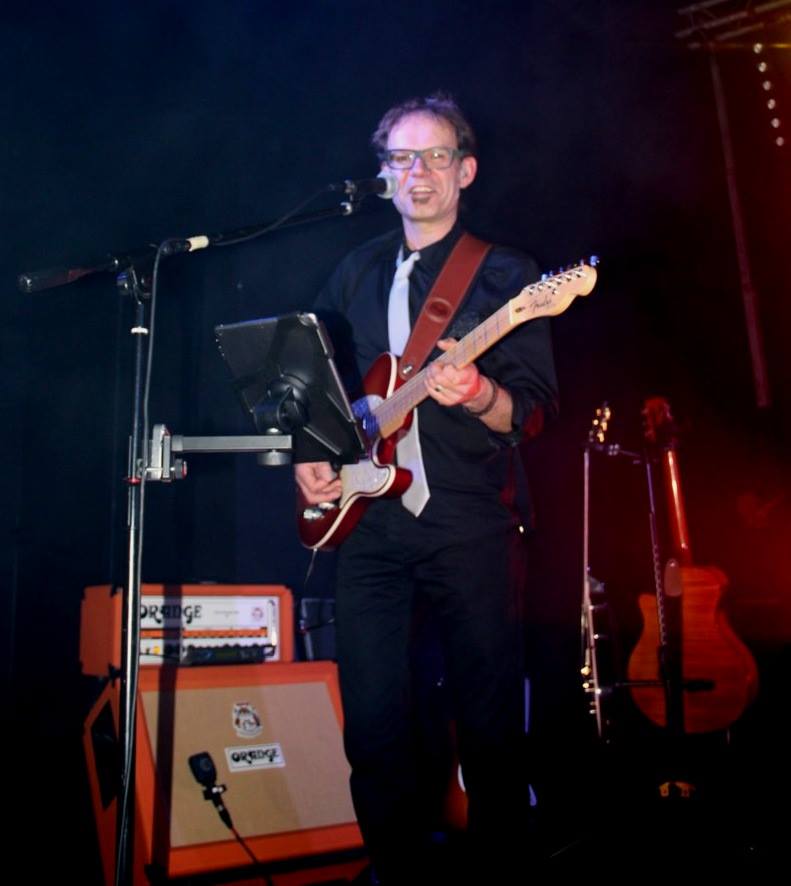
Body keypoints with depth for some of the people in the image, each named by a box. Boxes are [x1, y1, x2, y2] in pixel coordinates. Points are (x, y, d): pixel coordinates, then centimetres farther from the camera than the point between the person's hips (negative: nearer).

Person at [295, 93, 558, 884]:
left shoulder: (505, 274, 4)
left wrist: (479, 396, -24)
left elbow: (534, 411, -4)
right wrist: (309, 456, 5)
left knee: (490, 724, 1)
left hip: (471, 527, -3)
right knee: (373, 729, 4)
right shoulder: (354, 276, 16)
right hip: (366, 521, 4)